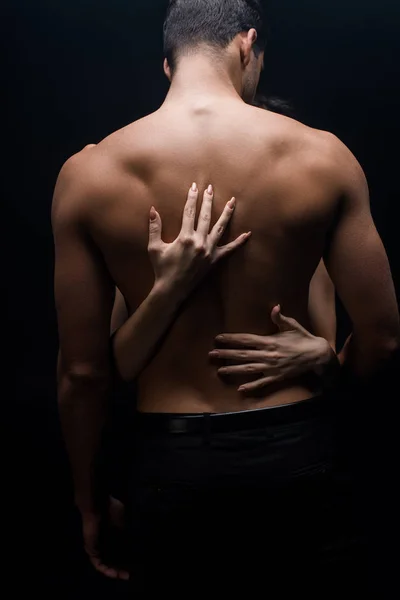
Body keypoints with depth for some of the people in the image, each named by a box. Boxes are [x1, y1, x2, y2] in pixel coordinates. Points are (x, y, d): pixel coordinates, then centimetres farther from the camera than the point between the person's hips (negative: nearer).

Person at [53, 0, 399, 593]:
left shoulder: (88, 174, -8)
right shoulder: (322, 156, -8)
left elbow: (82, 371, -6)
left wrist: (88, 498, 8)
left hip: (169, 456, 0)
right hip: (294, 451, 1)